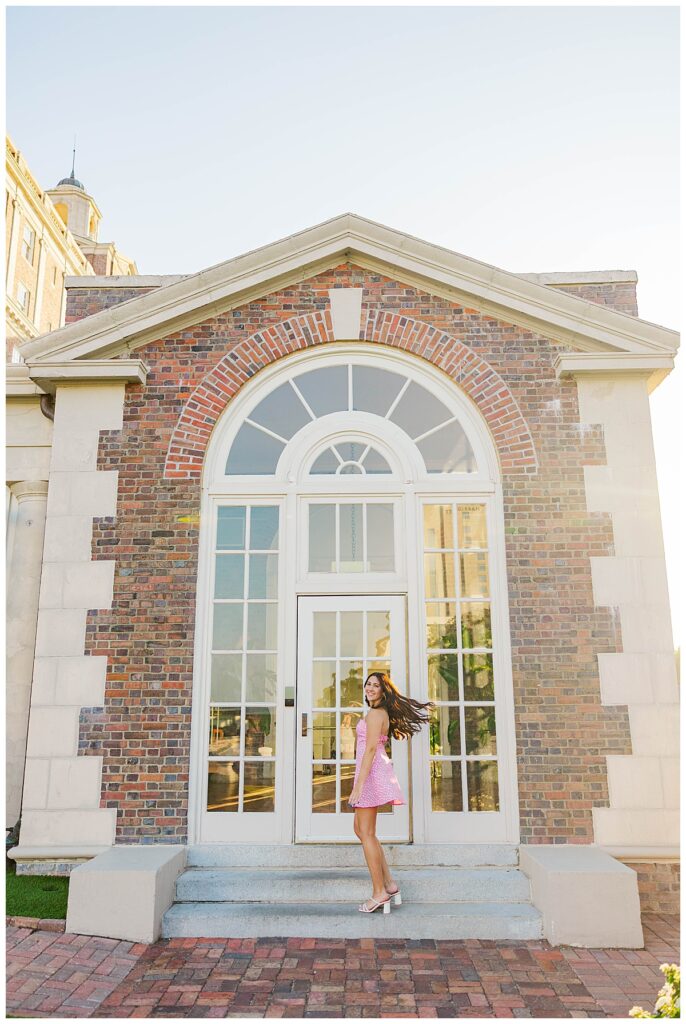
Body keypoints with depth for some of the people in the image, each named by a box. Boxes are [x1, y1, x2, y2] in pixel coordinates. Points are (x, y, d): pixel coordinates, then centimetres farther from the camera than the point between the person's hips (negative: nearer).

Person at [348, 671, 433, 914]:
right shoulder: (383, 713, 18)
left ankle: (379, 893, 2)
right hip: (374, 771, 10)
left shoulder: (374, 713, -12)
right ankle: (389, 884, 16)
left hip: (371, 771, -10)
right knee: (360, 829, 15)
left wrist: (359, 785, -22)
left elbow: (371, 748, -19)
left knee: (367, 833, -4)